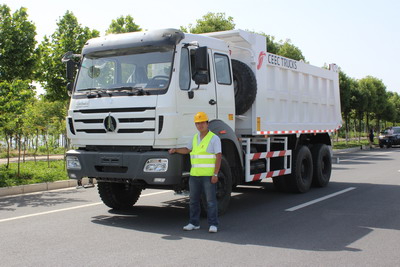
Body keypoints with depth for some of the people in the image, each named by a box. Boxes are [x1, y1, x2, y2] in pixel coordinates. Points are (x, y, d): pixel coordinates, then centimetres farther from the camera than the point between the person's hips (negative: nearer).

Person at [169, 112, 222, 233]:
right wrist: (175, 150, 9)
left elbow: (218, 157, -9)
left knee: (211, 200, -3)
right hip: (194, 174, 6)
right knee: (194, 200, 10)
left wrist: (215, 174, -15)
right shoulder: (195, 137, 15)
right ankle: (194, 223, 19)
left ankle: (213, 224, 3)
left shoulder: (214, 138, -5)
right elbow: (187, 149, 26)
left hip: (208, 175, -6)